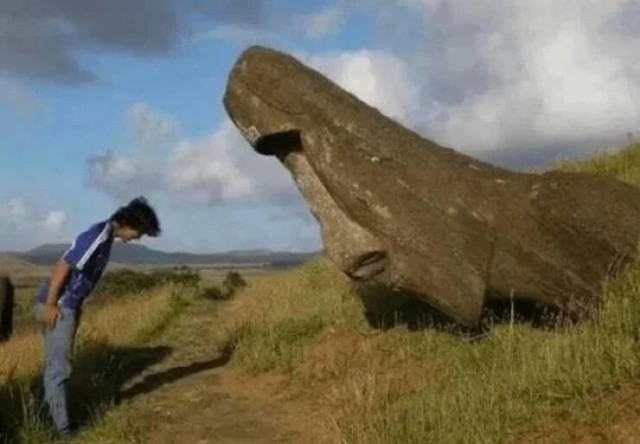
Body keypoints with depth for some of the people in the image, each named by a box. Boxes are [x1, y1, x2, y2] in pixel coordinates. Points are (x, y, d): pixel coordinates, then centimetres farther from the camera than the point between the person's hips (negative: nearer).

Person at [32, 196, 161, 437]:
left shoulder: (107, 235, 8)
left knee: (57, 363, 16)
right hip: (58, 306, -10)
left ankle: (53, 414, 26)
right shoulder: (97, 237, -22)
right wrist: (50, 305, -19)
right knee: (58, 366, -5)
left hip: (68, 305, 10)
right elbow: (62, 267, -22)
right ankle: (62, 425, 0)